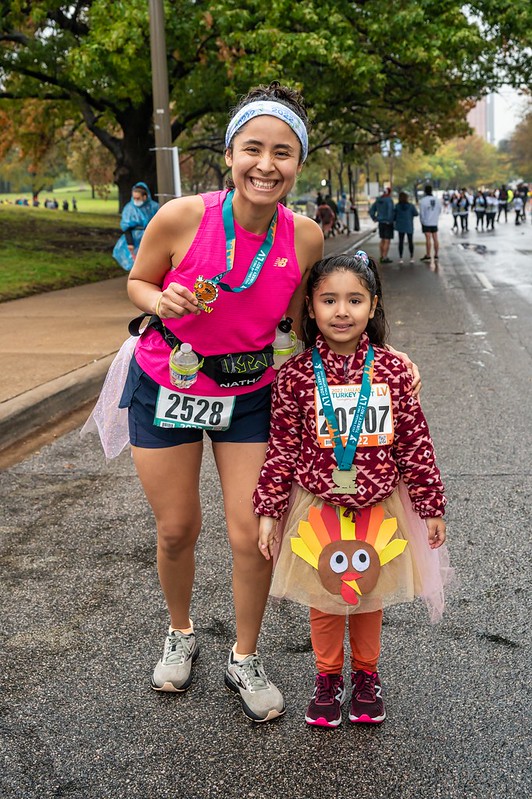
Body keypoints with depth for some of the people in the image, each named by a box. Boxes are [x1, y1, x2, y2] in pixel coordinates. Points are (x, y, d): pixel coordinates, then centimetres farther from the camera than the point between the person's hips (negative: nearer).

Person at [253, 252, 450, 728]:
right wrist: (269, 512, -5)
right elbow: (282, 450, -6)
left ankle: (366, 676, 41)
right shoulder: (296, 375, -11)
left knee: (370, 598, 18)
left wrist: (431, 507, 1)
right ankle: (328, 679, 37)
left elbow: (416, 444, -3)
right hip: (318, 510, -1)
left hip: (379, 509, 1)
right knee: (325, 600, 15)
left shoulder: (391, 370, -9)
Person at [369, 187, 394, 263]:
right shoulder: (389, 200, -14)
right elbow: (390, 211, -28)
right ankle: (385, 258, -1)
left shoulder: (378, 200, 7)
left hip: (381, 222, 7)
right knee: (387, 241, -2)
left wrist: (374, 218, 8)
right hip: (388, 223, -7)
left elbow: (371, 210, 10)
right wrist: (389, 220, -19)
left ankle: (382, 256, 23)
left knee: (382, 240, 18)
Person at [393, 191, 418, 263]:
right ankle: (411, 258, 10)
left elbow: (394, 215, -2)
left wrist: (394, 222, 16)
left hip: (400, 226, 1)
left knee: (401, 241, 6)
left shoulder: (397, 206, -8)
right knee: (410, 241, 10)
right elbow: (416, 214, -3)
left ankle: (401, 258, 3)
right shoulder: (411, 206, -12)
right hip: (409, 226, -1)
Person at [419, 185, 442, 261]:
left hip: (426, 223, -4)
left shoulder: (423, 201, -15)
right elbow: (439, 210, 9)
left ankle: (428, 256, -2)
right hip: (435, 223, 4)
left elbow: (421, 213, -12)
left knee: (428, 239, -4)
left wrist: (422, 221, 2)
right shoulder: (437, 200, 0)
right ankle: (436, 255, 12)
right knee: (435, 239, 8)